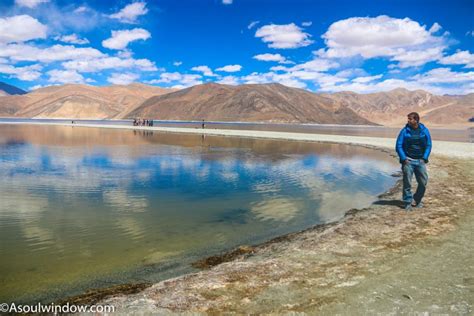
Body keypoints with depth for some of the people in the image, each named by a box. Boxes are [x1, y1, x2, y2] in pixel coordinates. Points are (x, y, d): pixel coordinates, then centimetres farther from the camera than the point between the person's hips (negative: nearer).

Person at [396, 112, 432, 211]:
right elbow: (398, 146, -2)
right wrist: (403, 159, -9)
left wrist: (424, 158, -3)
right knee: (407, 182, -2)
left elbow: (428, 145, 7)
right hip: (408, 160, -2)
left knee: (423, 182, 3)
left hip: (420, 161, 2)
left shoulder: (424, 130, 3)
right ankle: (408, 203, 8)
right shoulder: (404, 131, -2)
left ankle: (417, 200, 23)